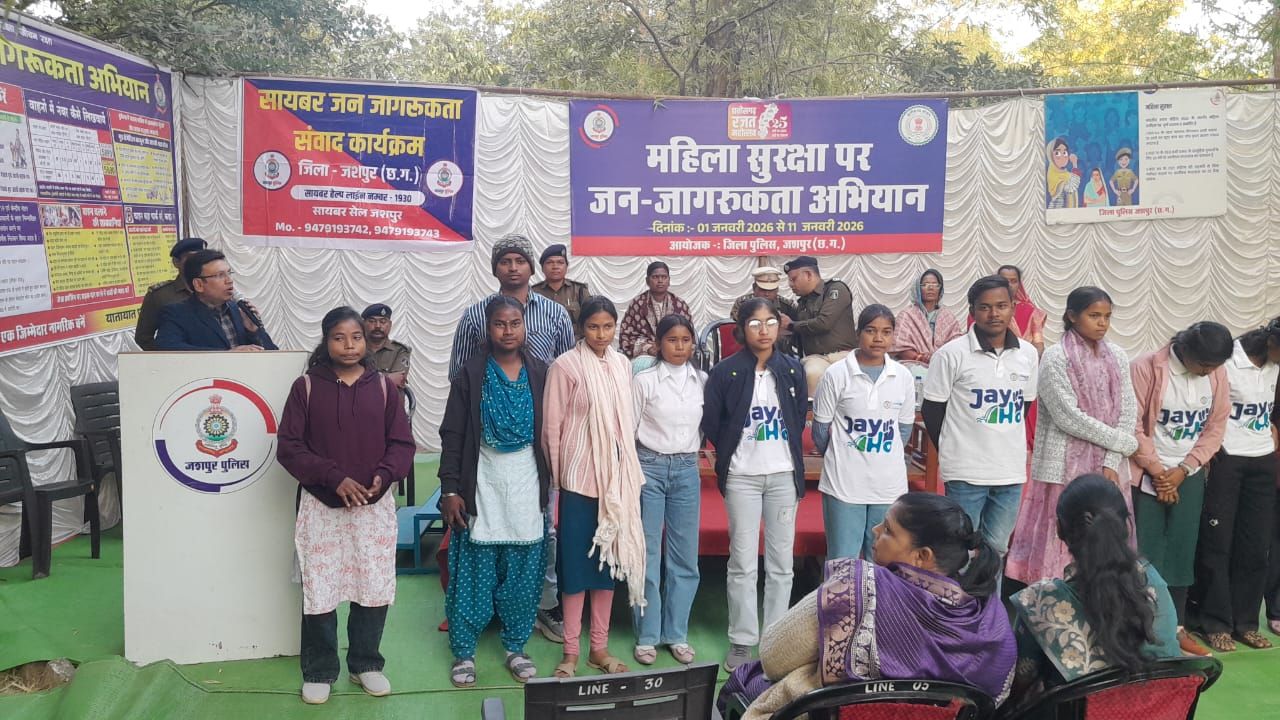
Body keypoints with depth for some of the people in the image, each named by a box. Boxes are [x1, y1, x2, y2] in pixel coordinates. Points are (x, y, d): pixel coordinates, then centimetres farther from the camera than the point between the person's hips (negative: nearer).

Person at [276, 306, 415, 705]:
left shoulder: (382, 386, 3)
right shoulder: (306, 387, -2)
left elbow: (401, 443, 3)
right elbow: (289, 447, -6)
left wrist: (383, 476, -16)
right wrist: (334, 477, -17)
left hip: (375, 506, 2)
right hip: (321, 505, -1)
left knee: (374, 588, 7)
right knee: (318, 590, 3)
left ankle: (365, 664, 27)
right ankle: (318, 671, 22)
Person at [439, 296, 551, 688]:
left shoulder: (540, 373, 3)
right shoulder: (471, 374, -3)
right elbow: (452, 435, -3)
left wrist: (551, 482, 6)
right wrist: (450, 490, -7)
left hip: (527, 486, 2)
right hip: (482, 486, -2)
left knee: (523, 574, 7)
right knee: (474, 574, 3)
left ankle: (515, 648, 23)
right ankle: (464, 651, 17)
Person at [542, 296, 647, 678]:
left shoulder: (622, 364, 6)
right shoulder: (565, 366, -9)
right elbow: (552, 428, -7)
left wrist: (629, 473, 10)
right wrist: (554, 484, -7)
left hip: (617, 478, 5)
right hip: (579, 478, -5)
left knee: (610, 560, 11)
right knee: (577, 564, 3)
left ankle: (599, 647, 24)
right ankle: (571, 652, 15)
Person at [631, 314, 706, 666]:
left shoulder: (703, 381, 4)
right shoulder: (644, 381, -4)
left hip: (687, 469, 3)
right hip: (650, 468, -3)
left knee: (685, 556, 6)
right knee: (648, 555, 3)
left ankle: (677, 634, 18)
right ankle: (647, 636, 13)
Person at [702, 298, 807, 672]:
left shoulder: (793, 369, 5)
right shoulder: (725, 372, -4)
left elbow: (800, 418, 13)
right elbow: (711, 423, 1)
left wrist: (786, 454, 10)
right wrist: (733, 452, 6)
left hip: (784, 475, 2)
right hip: (742, 477, -2)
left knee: (781, 561, 7)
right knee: (743, 562, 0)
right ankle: (741, 641, 11)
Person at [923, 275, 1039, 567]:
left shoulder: (1028, 354, 4)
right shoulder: (952, 354, -9)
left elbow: (1023, 406, 16)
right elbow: (931, 410, -3)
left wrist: (1004, 442, 10)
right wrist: (952, 452, 2)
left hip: (1012, 471, 4)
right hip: (966, 472, -4)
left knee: (997, 549, 16)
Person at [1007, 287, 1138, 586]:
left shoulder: (1118, 357, 8)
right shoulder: (1056, 358, -8)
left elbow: (1128, 412, 4)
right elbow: (1068, 417, -14)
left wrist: (1111, 462, -7)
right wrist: (1124, 442, -8)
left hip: (1107, 468, 5)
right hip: (1066, 467, -5)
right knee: (1061, 546, -1)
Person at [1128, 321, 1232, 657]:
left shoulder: (1217, 373, 0)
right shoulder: (1146, 368, -15)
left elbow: (1216, 427, 3)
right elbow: (1133, 425, -13)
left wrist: (1183, 470, -6)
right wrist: (1157, 471, -11)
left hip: (1189, 475, 4)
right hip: (1146, 474, -4)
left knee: (1182, 551, 7)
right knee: (1144, 551, -3)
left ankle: (1177, 628, 17)